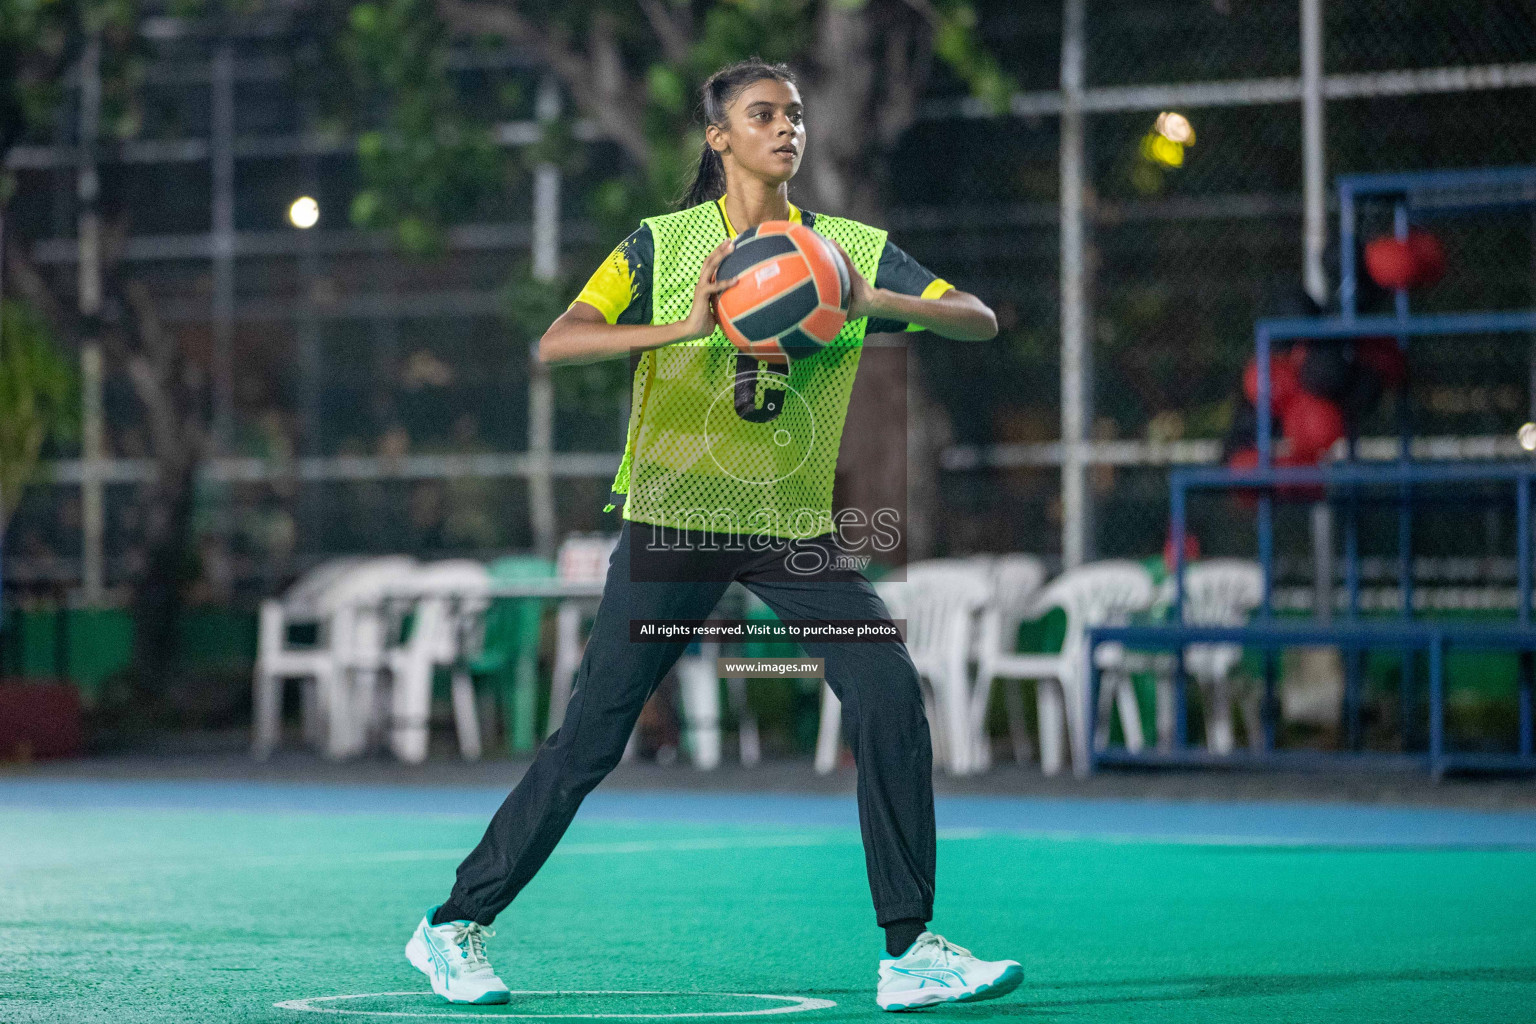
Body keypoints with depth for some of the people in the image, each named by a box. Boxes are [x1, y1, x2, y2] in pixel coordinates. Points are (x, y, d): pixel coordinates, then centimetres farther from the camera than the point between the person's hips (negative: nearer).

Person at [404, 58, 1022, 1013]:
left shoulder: (852, 247, 5)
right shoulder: (663, 245, -3)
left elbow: (980, 320, -1)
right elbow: (555, 344, -14)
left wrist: (876, 300, -20)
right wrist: (684, 328, -28)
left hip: (799, 527, 3)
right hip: (675, 515, -3)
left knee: (892, 698, -13)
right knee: (593, 735, -3)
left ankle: (912, 952, -6)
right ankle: (455, 926, 11)